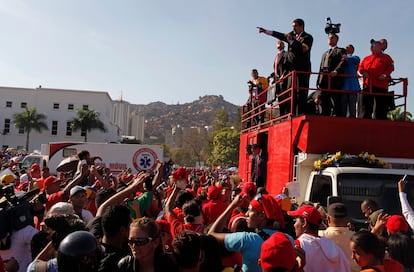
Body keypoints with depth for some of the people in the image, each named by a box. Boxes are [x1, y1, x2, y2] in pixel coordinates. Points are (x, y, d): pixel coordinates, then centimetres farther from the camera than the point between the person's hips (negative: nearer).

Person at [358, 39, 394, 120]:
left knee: (381, 106, -2)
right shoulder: (366, 58, 22)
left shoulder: (386, 57, 13)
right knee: (367, 106, 2)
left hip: (381, 85, -3)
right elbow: (360, 67, 15)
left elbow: (391, 67, 3)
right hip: (367, 85, 3)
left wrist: (385, 74, -14)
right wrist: (363, 72, -6)